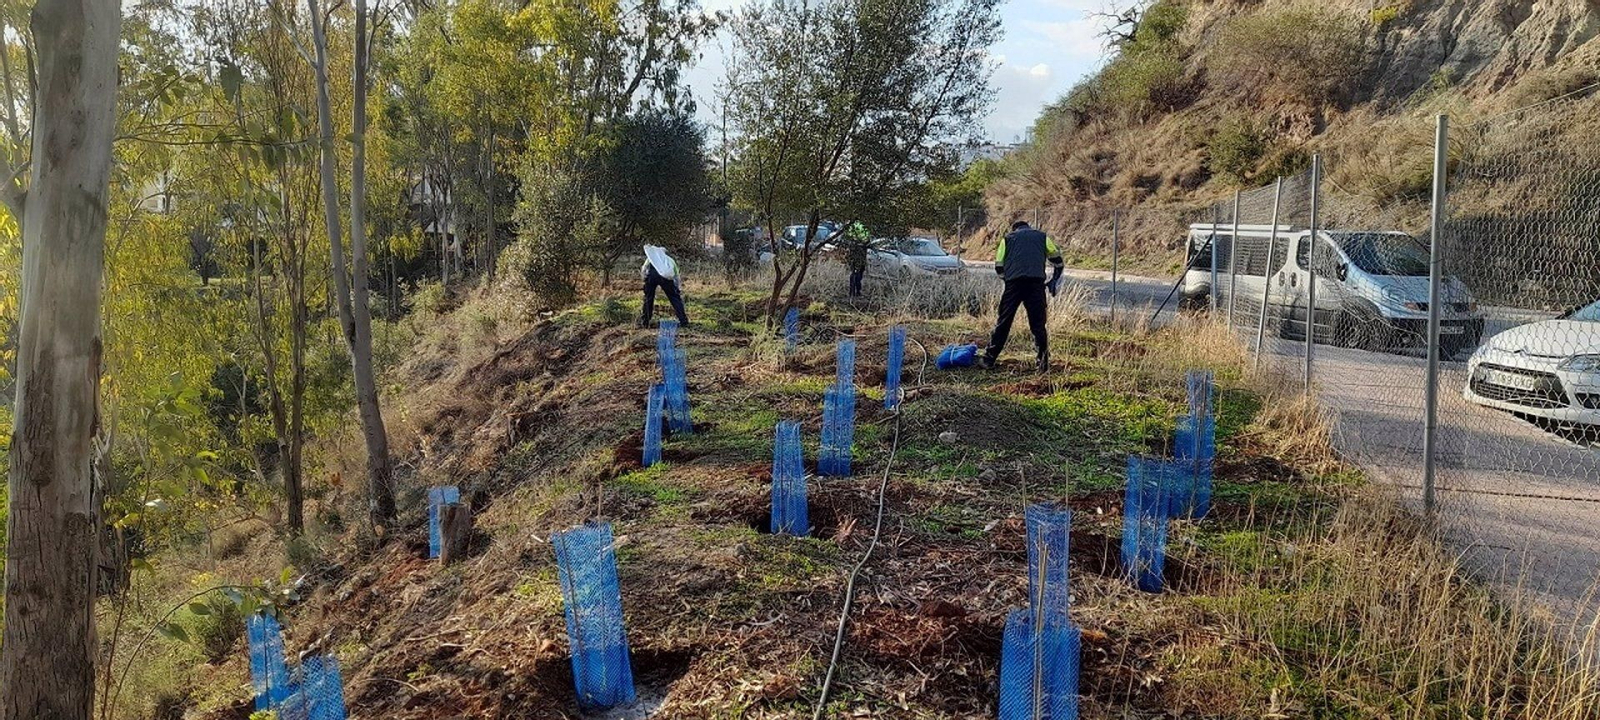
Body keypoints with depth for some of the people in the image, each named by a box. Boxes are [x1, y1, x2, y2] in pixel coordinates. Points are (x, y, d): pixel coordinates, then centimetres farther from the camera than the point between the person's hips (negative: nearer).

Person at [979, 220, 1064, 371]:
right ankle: (1044, 362, 6)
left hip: (1014, 283, 0)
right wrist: (1053, 281, 27)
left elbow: (999, 267, 15)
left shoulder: (1007, 238, 21)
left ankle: (989, 359, 10)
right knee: (1038, 325, 6)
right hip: (1036, 283, 0)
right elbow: (1058, 262, 18)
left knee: (1003, 323, 6)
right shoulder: (1043, 237, 22)